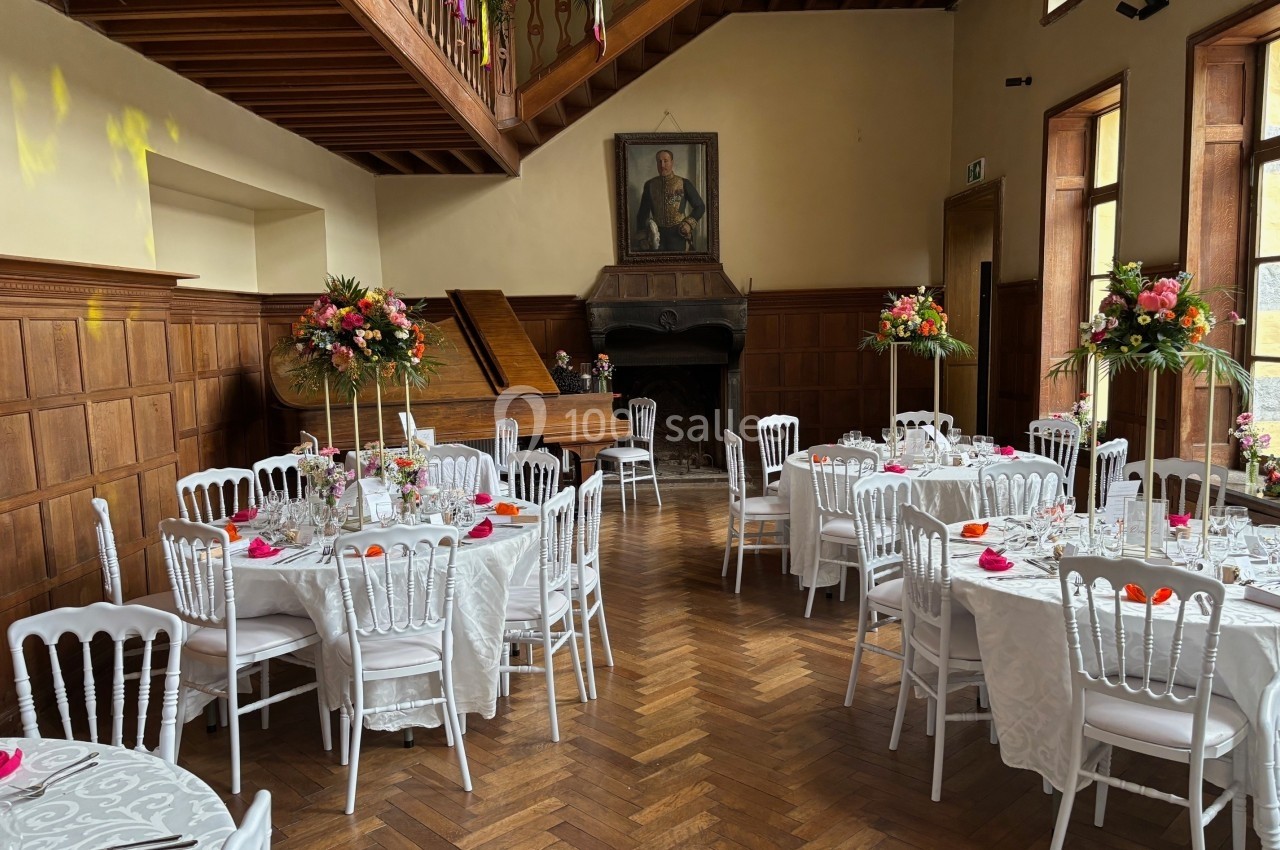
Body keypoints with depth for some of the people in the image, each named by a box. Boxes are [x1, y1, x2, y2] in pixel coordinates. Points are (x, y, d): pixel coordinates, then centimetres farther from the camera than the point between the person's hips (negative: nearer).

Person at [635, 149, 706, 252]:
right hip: (657, 234, 2)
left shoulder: (684, 183, 0)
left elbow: (700, 207, 6)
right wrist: (642, 236, 5)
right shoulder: (650, 185, 5)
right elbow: (643, 212, 11)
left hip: (678, 233, -1)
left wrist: (689, 223, -8)